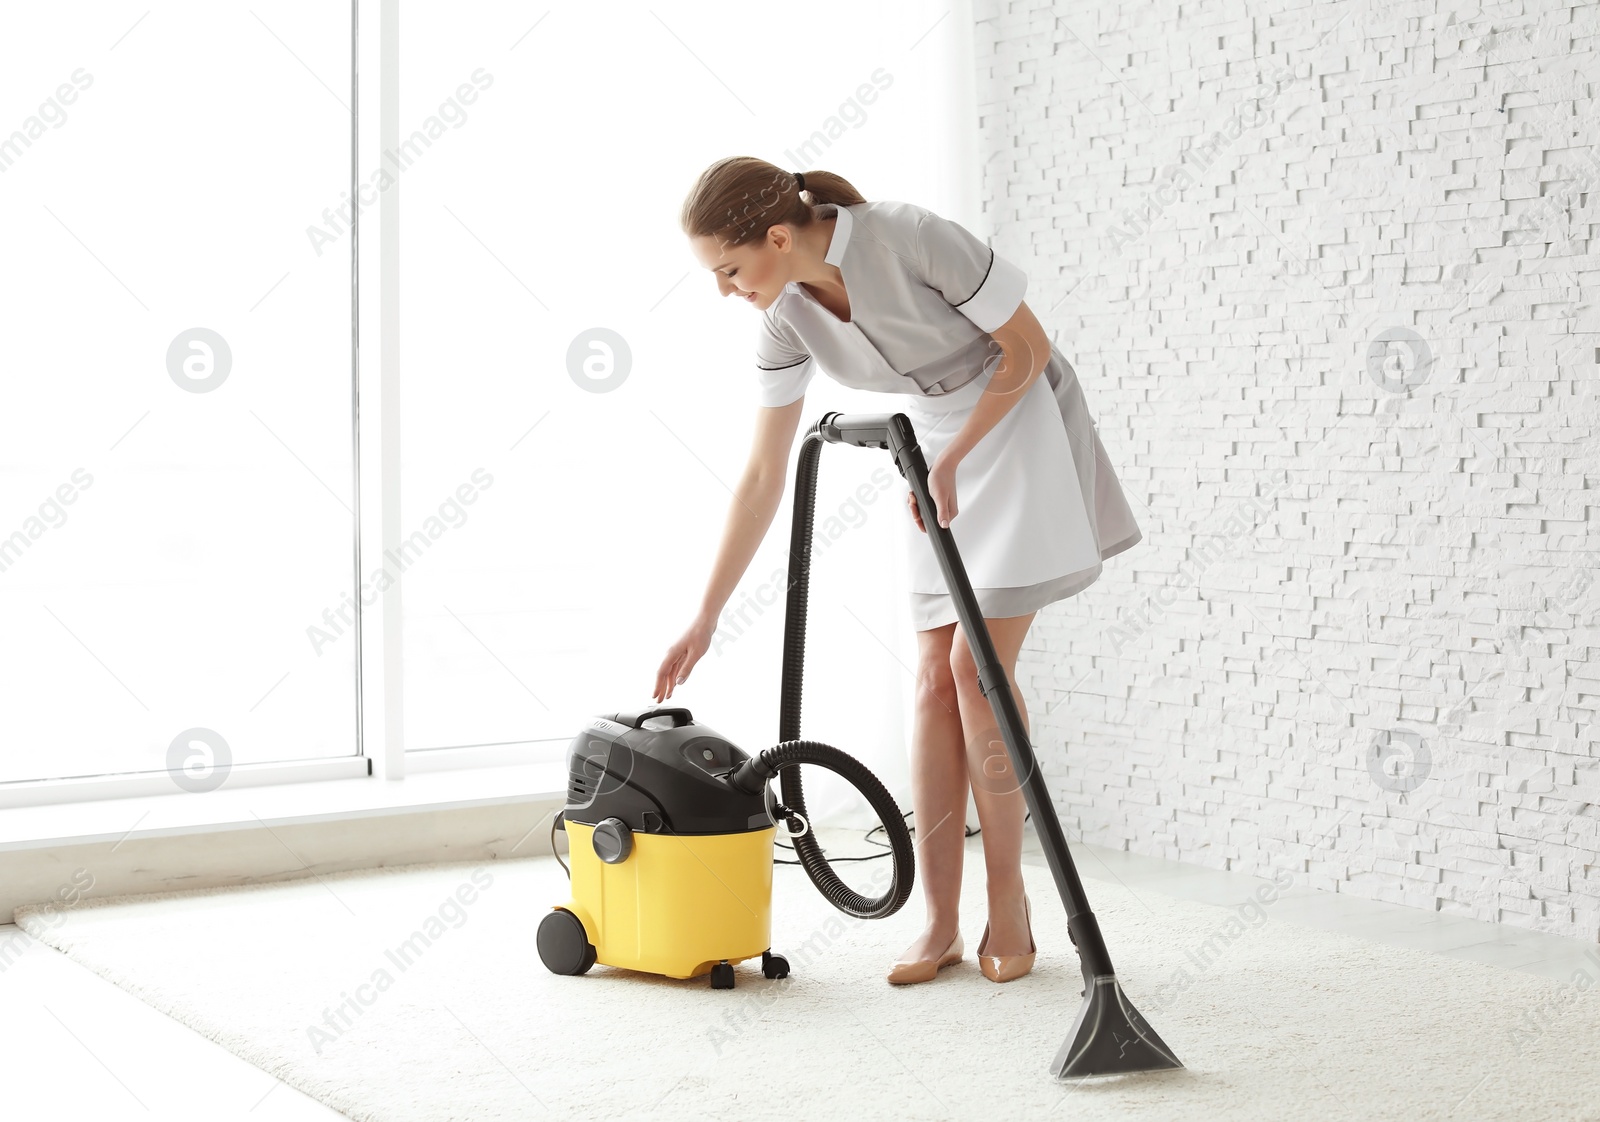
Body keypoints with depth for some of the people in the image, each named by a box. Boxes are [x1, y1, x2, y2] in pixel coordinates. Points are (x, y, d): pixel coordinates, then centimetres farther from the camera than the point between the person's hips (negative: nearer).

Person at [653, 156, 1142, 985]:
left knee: (979, 667, -12)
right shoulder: (786, 314, -9)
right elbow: (762, 480, -5)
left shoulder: (914, 240, -28)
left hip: (1021, 425, -6)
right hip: (940, 446, 6)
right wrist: (705, 618, -4)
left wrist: (952, 461, -19)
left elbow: (1027, 347, -16)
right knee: (935, 678, -2)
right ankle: (940, 922, 2)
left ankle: (1008, 900, 3)